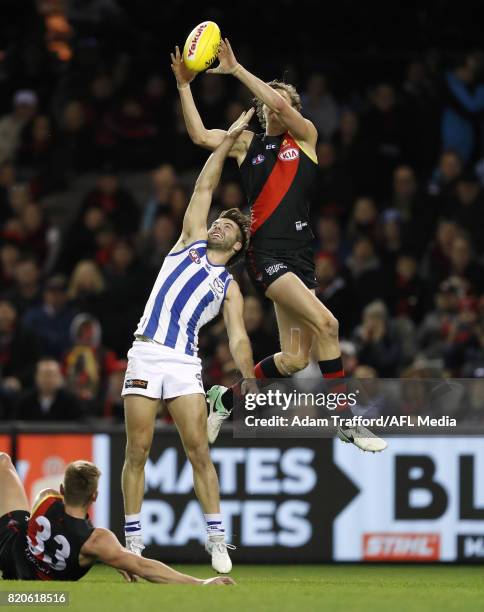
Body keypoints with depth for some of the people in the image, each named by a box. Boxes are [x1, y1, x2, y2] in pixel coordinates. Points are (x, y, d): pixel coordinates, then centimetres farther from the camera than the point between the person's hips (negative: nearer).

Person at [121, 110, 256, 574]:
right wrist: (229, 140, 16)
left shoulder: (229, 288, 16)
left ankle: (216, 537, -4)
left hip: (184, 365, 0)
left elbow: (238, 338, 6)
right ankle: (132, 539, 1)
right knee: (137, 451, -3)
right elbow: (205, 187, 16)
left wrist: (250, 380, -10)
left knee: (199, 449, -8)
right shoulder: (189, 242, 18)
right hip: (146, 356, 0)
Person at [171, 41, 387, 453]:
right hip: (265, 252, -3)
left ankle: (227, 396, 22)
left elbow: (278, 103, -8)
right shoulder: (248, 143, 12)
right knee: (325, 324, -21)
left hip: (300, 255, 3)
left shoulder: (305, 137, 10)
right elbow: (200, 135, 0)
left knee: (295, 360, 0)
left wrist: (236, 70, -8)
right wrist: (184, 86, -3)